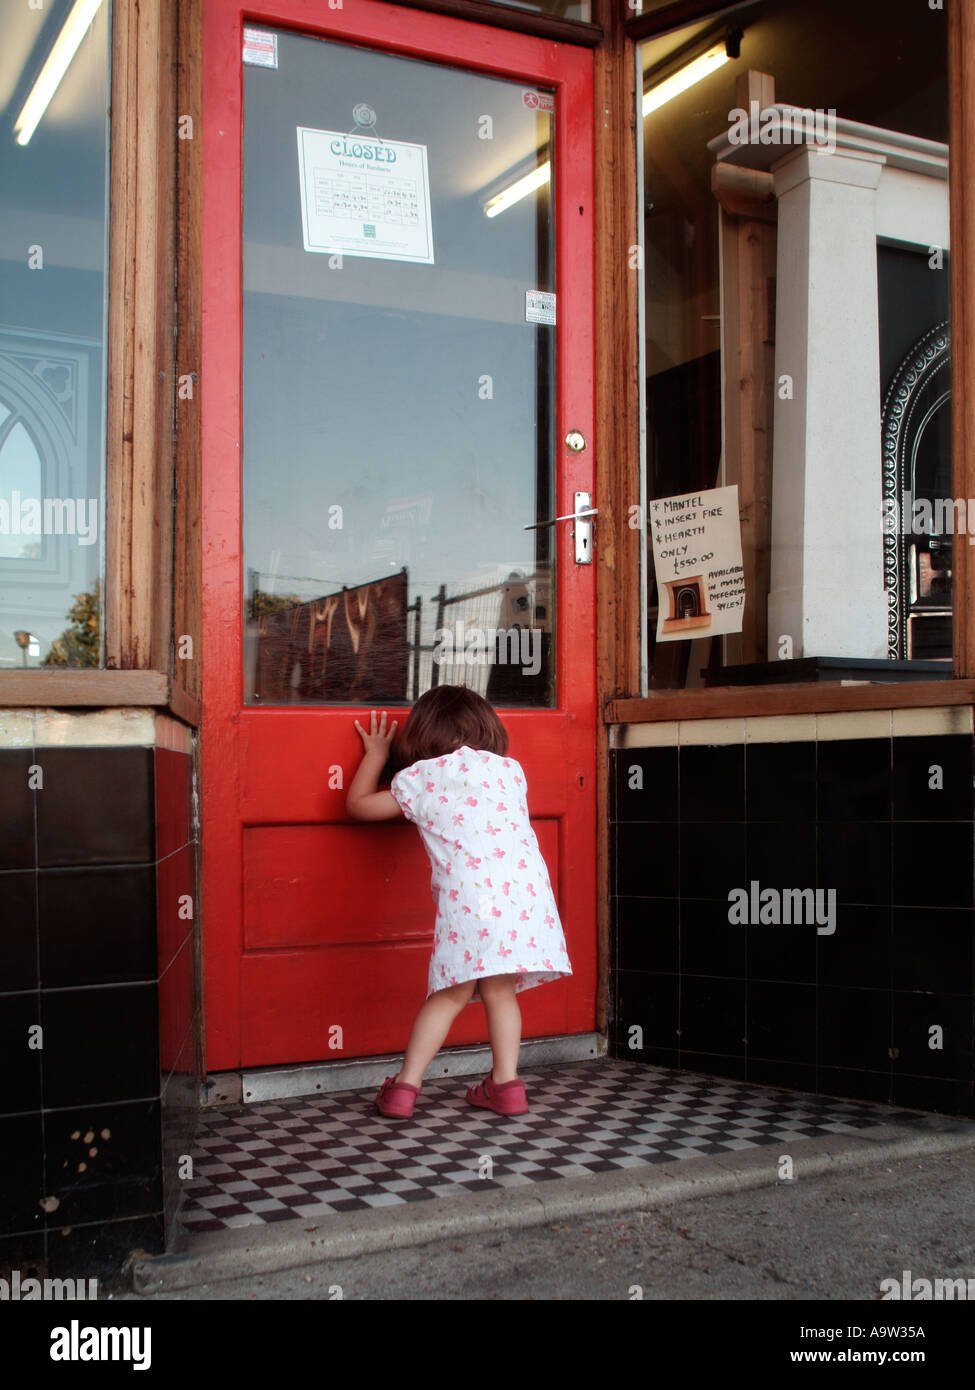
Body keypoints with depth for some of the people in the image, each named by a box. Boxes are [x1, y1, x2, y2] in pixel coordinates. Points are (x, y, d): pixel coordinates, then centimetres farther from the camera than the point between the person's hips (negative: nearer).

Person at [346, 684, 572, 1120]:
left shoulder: (419, 780, 14)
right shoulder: (510, 769, 21)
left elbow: (358, 803, 28)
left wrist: (375, 754, 43)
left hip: (468, 893, -2)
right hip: (526, 886, 2)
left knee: (450, 994, 7)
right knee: (499, 991, 15)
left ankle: (405, 1085, 8)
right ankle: (506, 1082, 13)